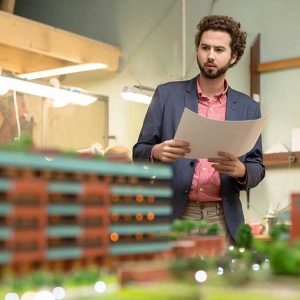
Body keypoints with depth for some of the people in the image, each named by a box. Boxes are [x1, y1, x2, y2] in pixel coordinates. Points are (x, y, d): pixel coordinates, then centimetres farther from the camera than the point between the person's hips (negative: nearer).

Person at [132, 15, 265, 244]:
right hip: (174, 216, -1)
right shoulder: (167, 94, 5)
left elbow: (257, 168, 10)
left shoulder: (248, 108, 9)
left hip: (224, 220, 1)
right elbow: (139, 153, 5)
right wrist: (157, 153, -17)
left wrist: (240, 170, -12)